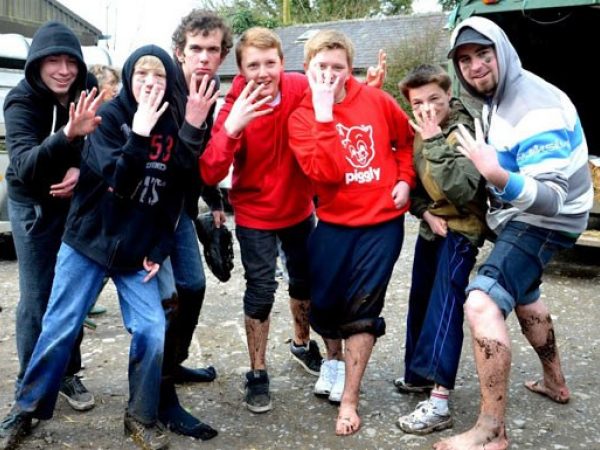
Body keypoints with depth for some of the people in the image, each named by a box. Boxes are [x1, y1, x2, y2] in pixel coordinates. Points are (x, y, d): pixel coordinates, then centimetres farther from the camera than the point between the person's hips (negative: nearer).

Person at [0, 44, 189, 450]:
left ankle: (141, 418, 12)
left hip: (138, 252, 2)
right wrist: (139, 135, -30)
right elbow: (118, 181, -20)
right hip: (88, 242, -2)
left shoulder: (173, 128, 1)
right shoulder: (110, 116, -9)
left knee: (152, 331, -9)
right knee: (59, 329, 1)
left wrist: (159, 250, 1)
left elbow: (174, 200, 7)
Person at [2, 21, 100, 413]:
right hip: (33, 207, -4)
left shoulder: (84, 96, -8)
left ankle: (68, 373, 23)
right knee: (37, 297, -2)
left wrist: (80, 169, -19)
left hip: (74, 202, 4)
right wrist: (67, 136, -51)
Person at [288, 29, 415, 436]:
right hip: (334, 223, 1)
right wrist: (324, 116, -23)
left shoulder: (377, 101, -3)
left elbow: (407, 140, 14)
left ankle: (350, 400, 12)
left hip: (382, 221, 0)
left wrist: (405, 180, 1)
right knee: (324, 302, 8)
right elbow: (325, 172, -22)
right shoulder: (302, 118, -6)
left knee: (363, 308, 0)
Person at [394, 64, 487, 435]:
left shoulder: (465, 130, -18)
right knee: (420, 302, 14)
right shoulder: (416, 129, 3)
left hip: (460, 228, -7)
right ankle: (418, 374, 31)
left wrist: (434, 140, -30)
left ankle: (439, 403, -18)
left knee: (444, 306, -16)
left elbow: (463, 189, -31)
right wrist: (425, 212, -7)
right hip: (431, 225, 8)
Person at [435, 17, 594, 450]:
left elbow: (551, 198, -35)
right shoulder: (497, 95, 2)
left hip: (545, 220, -10)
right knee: (523, 295, 28)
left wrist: (499, 177, -51)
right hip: (521, 215, 10)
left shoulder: (536, 109, -27)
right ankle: (555, 382, 49)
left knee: (483, 303, -25)